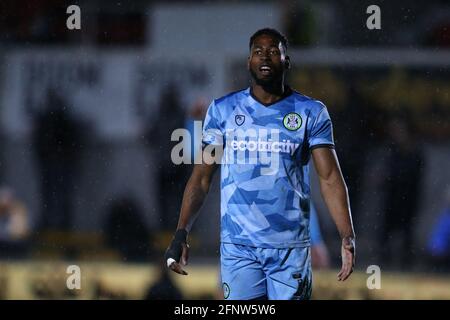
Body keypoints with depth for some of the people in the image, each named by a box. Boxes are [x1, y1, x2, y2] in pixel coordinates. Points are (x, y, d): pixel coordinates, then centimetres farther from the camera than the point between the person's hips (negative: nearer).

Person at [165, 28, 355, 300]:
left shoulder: (311, 113, 4)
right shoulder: (223, 111, 7)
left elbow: (330, 178, -3)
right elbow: (201, 178, 7)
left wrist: (348, 237, -16)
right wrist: (181, 234, -4)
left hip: (291, 247, 0)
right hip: (238, 246, 0)